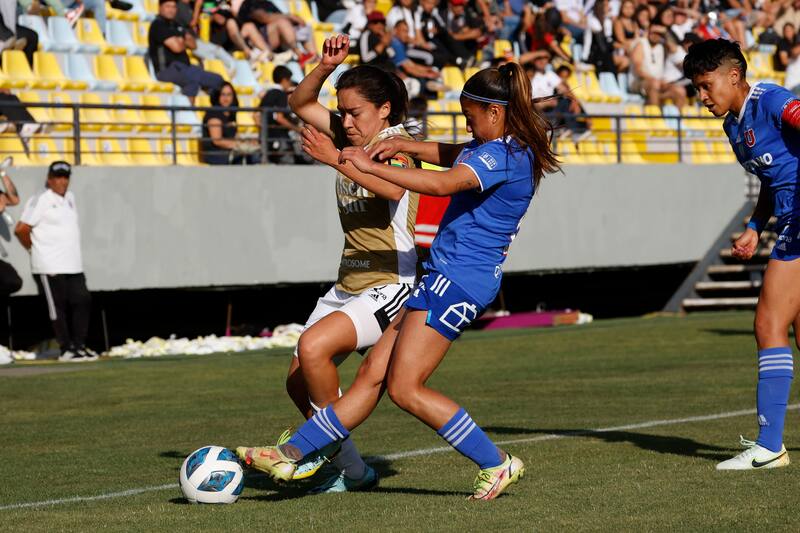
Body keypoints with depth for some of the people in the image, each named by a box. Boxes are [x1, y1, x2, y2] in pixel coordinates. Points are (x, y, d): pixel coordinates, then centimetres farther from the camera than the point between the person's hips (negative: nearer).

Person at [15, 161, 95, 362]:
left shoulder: (69, 197, 13)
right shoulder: (41, 200, -11)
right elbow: (21, 229, -15)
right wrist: (34, 248, -2)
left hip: (73, 265, 8)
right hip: (50, 267, -8)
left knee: (82, 301, 6)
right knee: (58, 306, -2)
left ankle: (79, 346, 14)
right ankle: (66, 350, 2)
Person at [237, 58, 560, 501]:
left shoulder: (504, 154, -16)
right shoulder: (496, 147, 15)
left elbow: (443, 183, -30)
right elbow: (452, 155, 34)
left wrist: (371, 166, -24)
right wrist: (405, 146, 15)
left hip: (459, 280, -10)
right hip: (445, 278, 10)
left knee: (405, 388, -10)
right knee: (373, 372, 8)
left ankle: (497, 464, -3)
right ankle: (292, 454, 8)